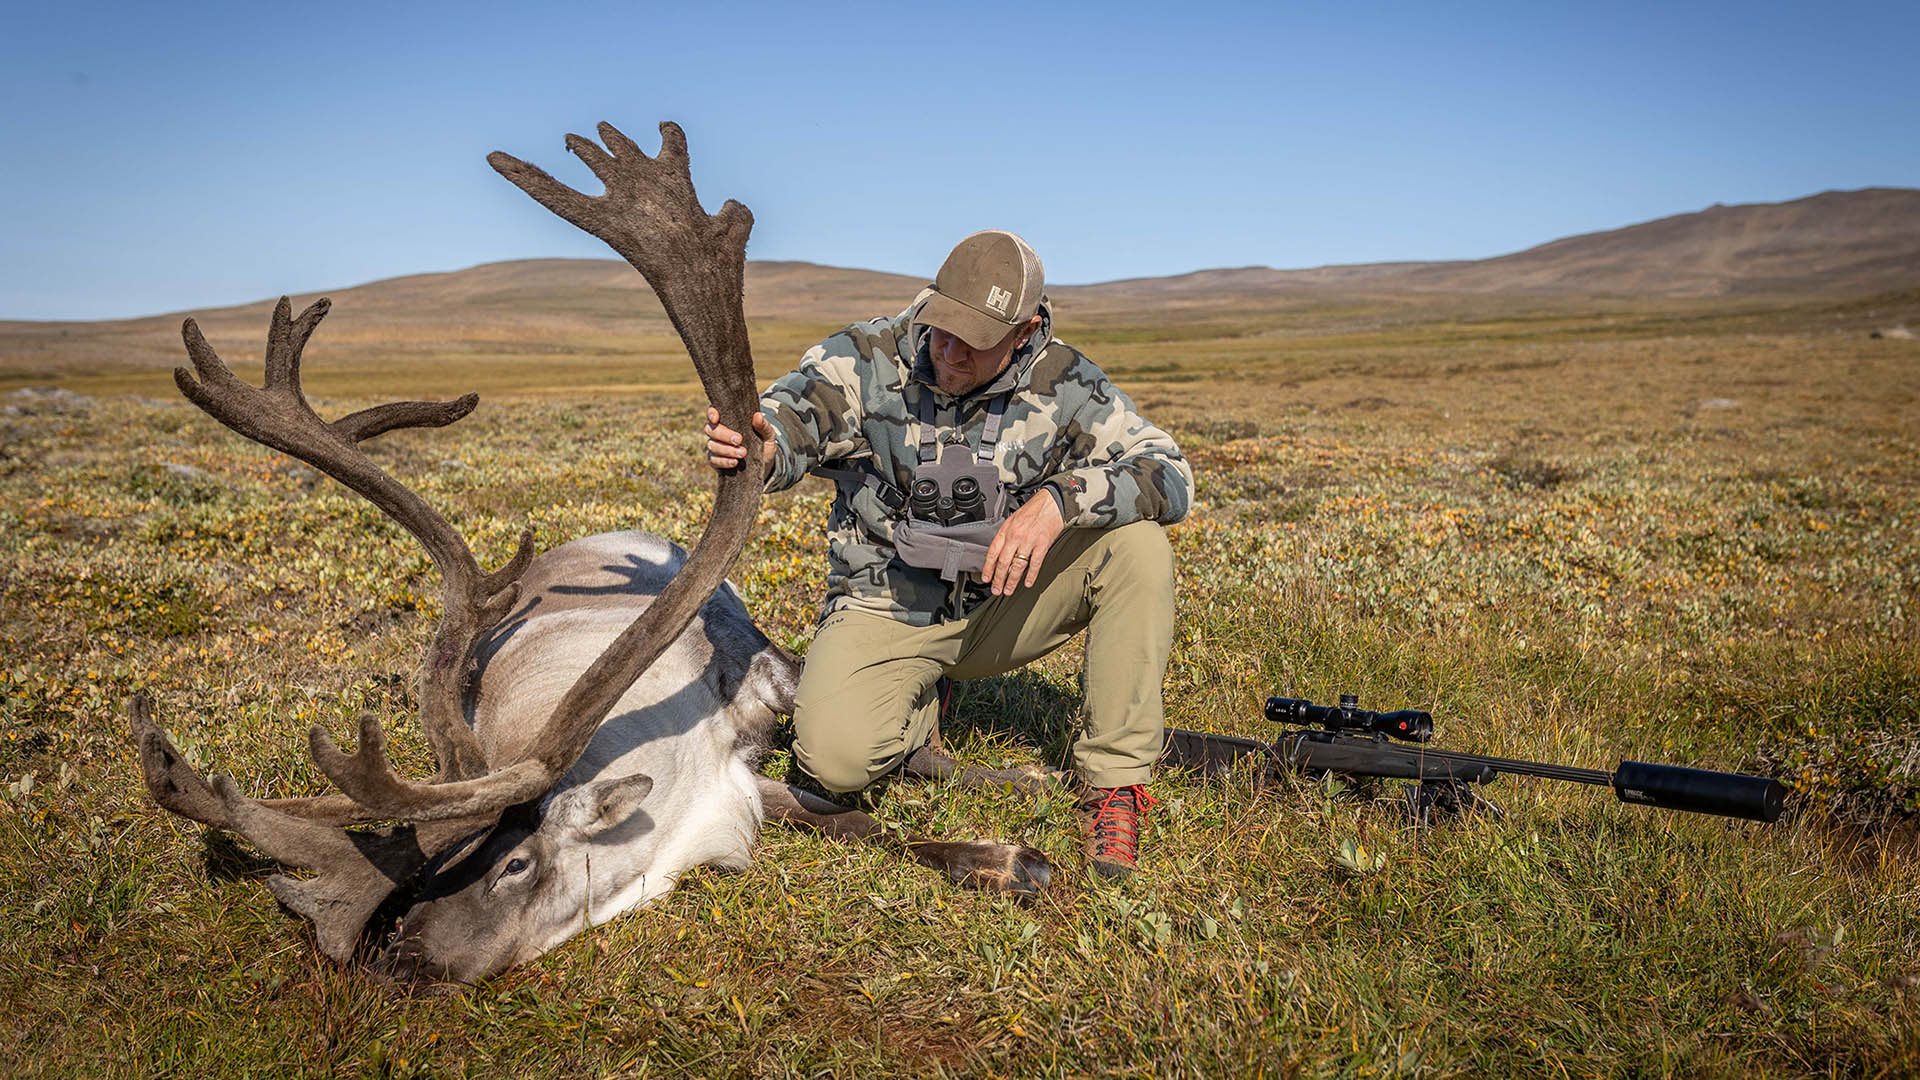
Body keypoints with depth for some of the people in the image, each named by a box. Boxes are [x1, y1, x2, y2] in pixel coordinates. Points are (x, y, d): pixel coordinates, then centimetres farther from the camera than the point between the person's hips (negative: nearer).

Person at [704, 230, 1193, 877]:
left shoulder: (1061, 384, -10)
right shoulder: (871, 358, -11)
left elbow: (1170, 475, -16)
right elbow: (788, 415, -24)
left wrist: (1060, 499, -34)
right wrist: (758, 447, -51)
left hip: (1004, 604, 1)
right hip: (886, 608, -1)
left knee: (1138, 542, -23)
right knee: (836, 758, -27)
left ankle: (1115, 779, -13)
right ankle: (920, 704, 13)